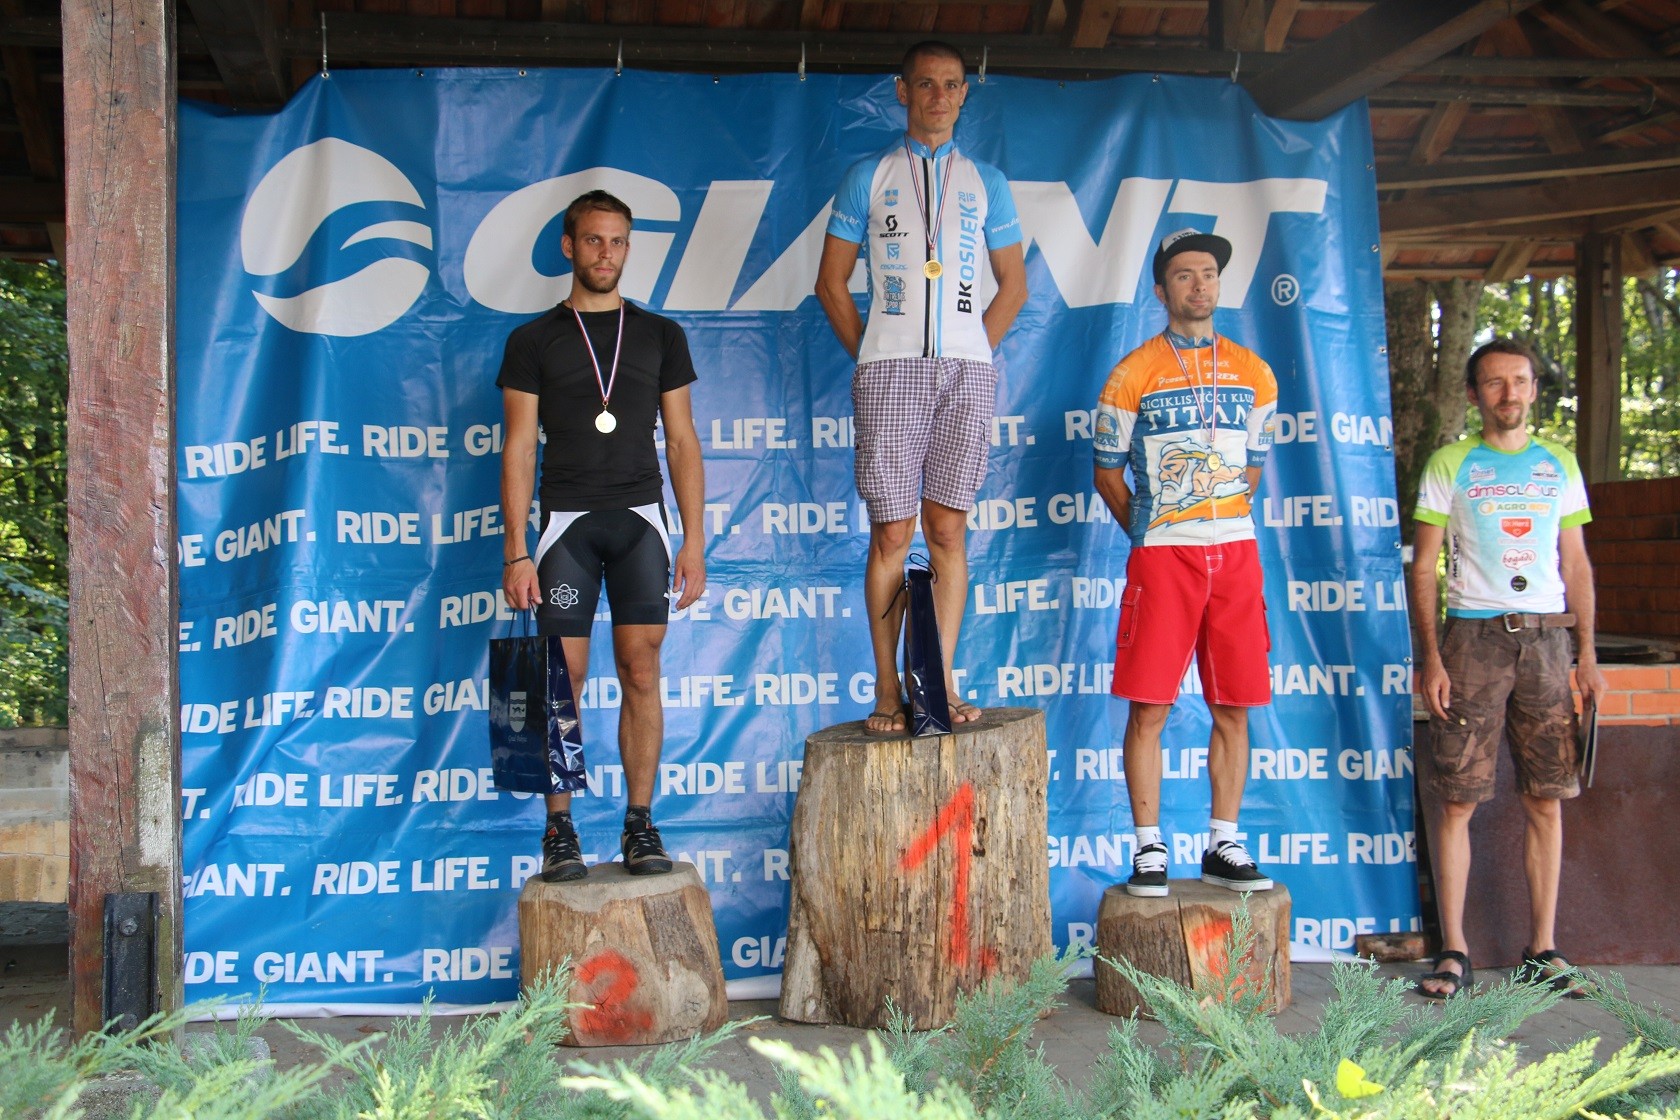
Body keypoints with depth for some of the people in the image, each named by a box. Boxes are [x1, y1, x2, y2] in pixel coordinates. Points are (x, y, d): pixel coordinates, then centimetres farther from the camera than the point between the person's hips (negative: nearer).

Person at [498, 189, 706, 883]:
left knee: (641, 674, -3)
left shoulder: (659, 335, 12)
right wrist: (516, 552, -4)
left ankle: (639, 821, 4)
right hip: (566, 520, -1)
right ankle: (559, 827, 4)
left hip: (641, 518, 1)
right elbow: (518, 449, 4)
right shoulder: (534, 341, 8)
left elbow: (682, 442, 10)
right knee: (564, 677, -4)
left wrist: (694, 539, 2)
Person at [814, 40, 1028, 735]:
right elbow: (831, 282, 10)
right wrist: (867, 358, 1)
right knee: (891, 532, -3)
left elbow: (1013, 284, 17)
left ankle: (943, 683, 5)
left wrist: (974, 353, 5)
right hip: (890, 370, -1)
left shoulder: (985, 181, 15)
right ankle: (888, 689, 1)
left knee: (948, 530, 1)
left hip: (967, 370, 1)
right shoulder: (867, 176, 11)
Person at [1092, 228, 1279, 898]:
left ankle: (1224, 847, 13)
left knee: (1234, 710, 4)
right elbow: (1108, 471, 9)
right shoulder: (1133, 374, 3)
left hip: (1235, 554, 3)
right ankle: (1149, 849, 4)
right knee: (1148, 708, -5)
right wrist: (1147, 532, 8)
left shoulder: (1253, 373, 13)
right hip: (1162, 558, -3)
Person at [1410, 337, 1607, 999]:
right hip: (1473, 636, -3)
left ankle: (1541, 950, 12)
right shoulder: (1449, 465, 4)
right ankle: (1454, 952, 3)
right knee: (1456, 800, -4)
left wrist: (1587, 654, 7)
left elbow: (1576, 564, 15)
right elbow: (1424, 566, 1)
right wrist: (1431, 658, -8)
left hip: (1547, 639, 3)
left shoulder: (1559, 464, 14)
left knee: (1546, 800, 4)